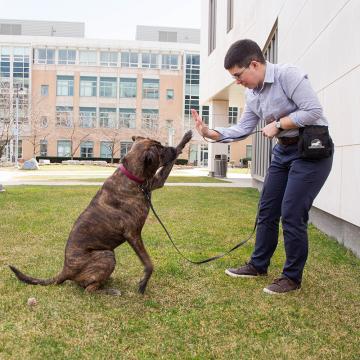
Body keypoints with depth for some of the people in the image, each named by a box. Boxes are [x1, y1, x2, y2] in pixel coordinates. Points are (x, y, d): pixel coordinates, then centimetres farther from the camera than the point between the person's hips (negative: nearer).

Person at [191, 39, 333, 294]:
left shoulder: (288, 75, -18)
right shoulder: (253, 94, 7)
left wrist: (277, 124, -17)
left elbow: (314, 111, -22)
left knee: (292, 214, -8)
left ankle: (293, 277, 10)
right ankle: (258, 265, 27)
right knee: (267, 210, 11)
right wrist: (210, 133, -4)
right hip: (283, 150, 8)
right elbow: (242, 129, 8)